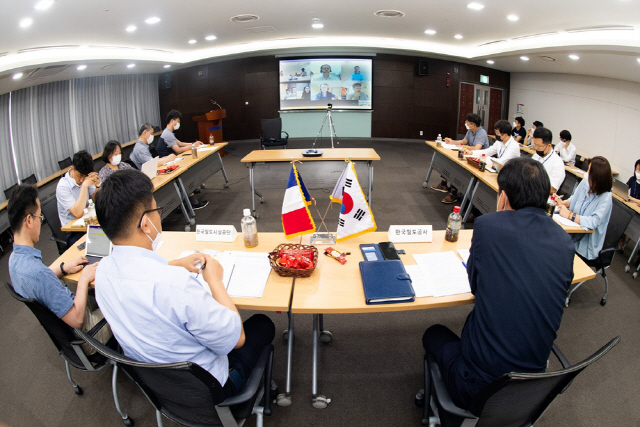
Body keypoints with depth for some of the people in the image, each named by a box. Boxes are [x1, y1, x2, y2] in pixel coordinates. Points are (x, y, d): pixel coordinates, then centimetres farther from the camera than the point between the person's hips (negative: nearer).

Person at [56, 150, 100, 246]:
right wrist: (85, 186, -26)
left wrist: (98, 184, -13)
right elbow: (78, 213, -24)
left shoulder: (85, 178, 4)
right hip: (73, 233, -6)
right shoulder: (63, 187, -14)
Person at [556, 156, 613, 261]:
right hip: (573, 233, 6)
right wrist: (563, 203, -8)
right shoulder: (585, 182, -3)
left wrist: (570, 215, -28)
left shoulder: (605, 197, -21)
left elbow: (594, 222, -29)